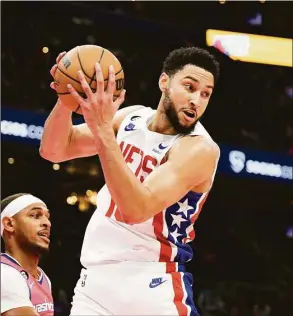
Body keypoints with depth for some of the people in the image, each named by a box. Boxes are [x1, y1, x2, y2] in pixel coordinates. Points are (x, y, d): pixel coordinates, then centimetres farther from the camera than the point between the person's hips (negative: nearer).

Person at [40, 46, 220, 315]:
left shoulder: (200, 149, -16)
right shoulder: (131, 117, 4)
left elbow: (137, 209, -27)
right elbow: (54, 150, 5)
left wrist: (102, 130, -32)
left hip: (151, 285, -5)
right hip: (97, 277, 5)